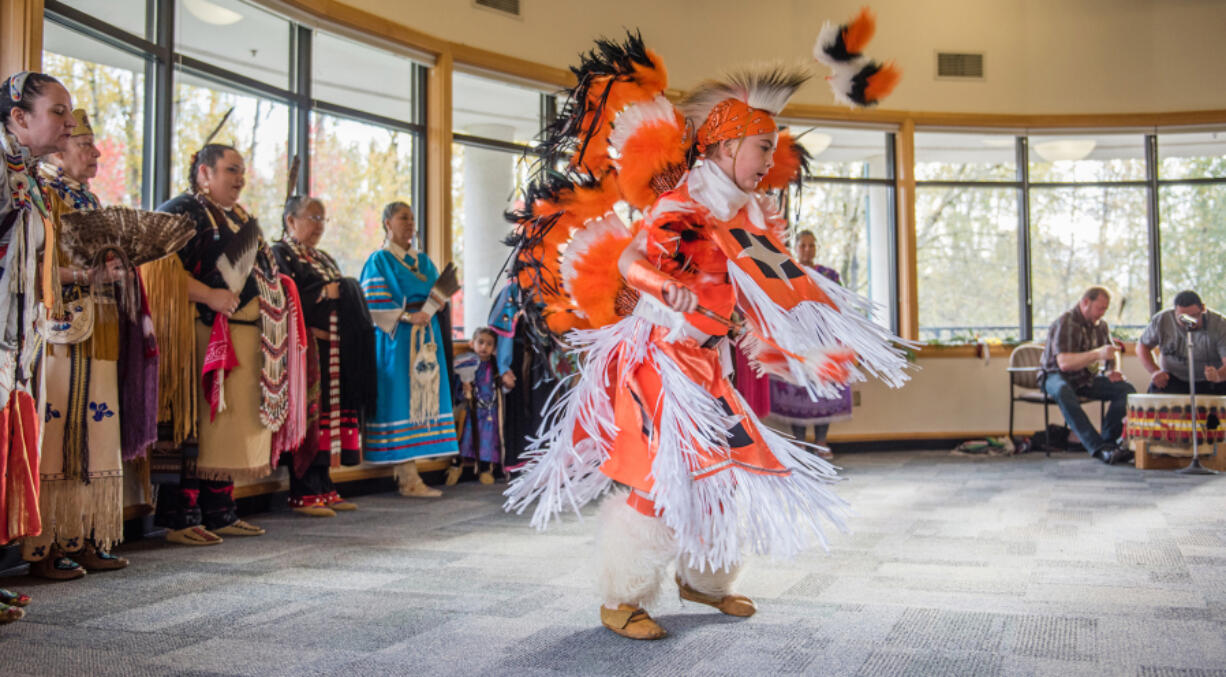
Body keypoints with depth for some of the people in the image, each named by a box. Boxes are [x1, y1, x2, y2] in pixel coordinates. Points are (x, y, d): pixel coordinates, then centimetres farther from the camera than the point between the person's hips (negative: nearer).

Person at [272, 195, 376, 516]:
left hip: (333, 353, 8)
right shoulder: (280, 255, -1)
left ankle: (323, 488, 10)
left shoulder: (324, 259, 25)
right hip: (306, 350, -8)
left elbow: (349, 299, 22)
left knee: (329, 415, 5)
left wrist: (343, 290, 1)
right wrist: (325, 292, -12)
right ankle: (303, 494, -6)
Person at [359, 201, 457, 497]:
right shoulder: (380, 260, -1)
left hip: (426, 340, 7)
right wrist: (407, 317, -19)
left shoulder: (424, 261, 19)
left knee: (424, 396, 2)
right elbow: (373, 306, -10)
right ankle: (408, 478, -8)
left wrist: (440, 304, -1)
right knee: (403, 400, -9)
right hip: (396, 341, -7)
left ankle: (408, 470, 6)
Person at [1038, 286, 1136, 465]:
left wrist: (1113, 370, 2)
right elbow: (1064, 363, -29)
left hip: (1086, 378, 7)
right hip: (1056, 376, -7)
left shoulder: (1100, 325, 8)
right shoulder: (1065, 323, -17)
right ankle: (1099, 448, -48)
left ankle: (1108, 441, -21)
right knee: (1063, 392, -41)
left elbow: (1112, 353, 25)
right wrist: (1097, 354, -39)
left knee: (1126, 389, -14)